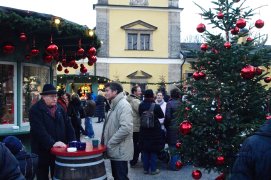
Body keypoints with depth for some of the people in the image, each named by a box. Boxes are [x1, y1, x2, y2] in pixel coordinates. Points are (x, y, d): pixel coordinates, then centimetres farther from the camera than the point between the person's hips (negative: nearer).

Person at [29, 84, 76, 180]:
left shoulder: (59, 108, 10)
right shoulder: (35, 110, -10)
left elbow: (68, 126, 10)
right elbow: (39, 130, -22)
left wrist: (72, 142, -4)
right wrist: (52, 143, -29)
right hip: (42, 151, -5)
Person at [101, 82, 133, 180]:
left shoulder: (123, 105, -17)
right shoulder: (115, 105, 14)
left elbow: (125, 128, -28)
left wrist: (110, 143, -20)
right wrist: (108, 143, 9)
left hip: (120, 151, -9)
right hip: (115, 150, 9)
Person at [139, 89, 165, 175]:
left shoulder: (141, 105, -8)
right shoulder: (156, 106, -16)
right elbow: (162, 116, -2)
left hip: (144, 130, 3)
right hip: (155, 130, -3)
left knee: (145, 150, 13)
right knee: (154, 150, 8)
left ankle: (146, 168, 21)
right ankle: (153, 169, 15)